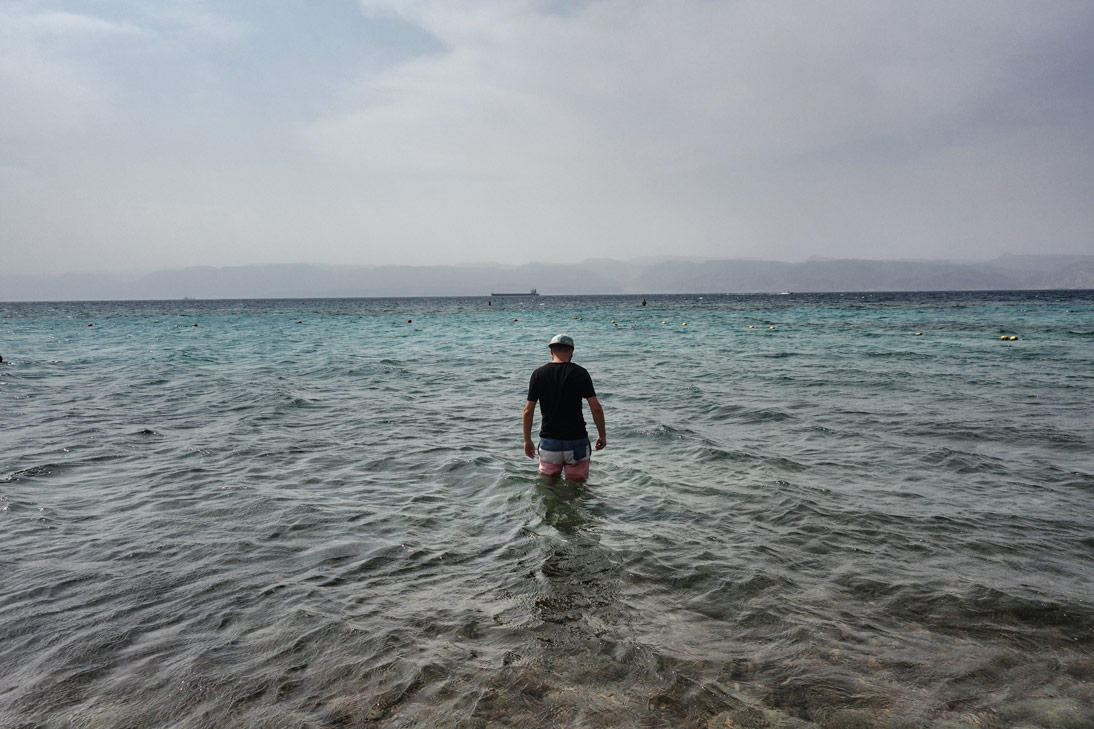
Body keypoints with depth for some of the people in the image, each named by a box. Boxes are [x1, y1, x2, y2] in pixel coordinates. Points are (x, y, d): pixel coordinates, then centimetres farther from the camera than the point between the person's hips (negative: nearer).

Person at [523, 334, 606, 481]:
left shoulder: (538, 374, -1)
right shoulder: (580, 373, -6)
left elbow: (528, 411, -1)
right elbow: (596, 408, -8)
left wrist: (527, 440, 9)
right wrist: (602, 435, 5)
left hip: (548, 442, 2)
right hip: (576, 441, -1)